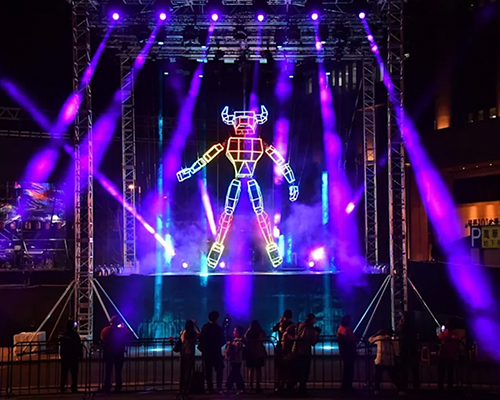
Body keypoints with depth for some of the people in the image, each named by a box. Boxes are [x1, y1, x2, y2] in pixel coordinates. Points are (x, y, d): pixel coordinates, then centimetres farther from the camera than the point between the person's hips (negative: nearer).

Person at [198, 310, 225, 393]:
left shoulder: (205, 327, -1)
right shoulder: (218, 328, -13)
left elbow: (201, 338, 1)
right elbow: (222, 341, -11)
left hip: (206, 352, 4)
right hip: (216, 352, -4)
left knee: (208, 371, 9)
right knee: (219, 370, 7)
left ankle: (210, 388, 8)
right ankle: (219, 388, -2)